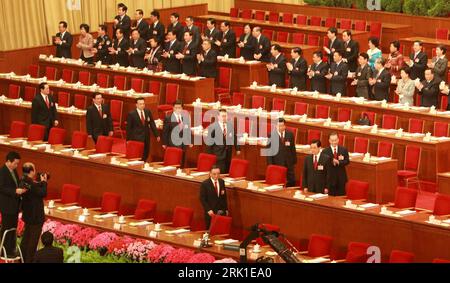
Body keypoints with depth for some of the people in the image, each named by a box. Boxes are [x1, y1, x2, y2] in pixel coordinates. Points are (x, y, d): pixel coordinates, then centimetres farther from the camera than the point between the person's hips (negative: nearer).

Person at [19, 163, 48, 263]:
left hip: (27, 214, 10)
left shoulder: (24, 181, 2)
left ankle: (23, 257, 32)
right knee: (33, 238, 1)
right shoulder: (31, 184, -28)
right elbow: (43, 193, -23)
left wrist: (41, 181, 1)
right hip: (35, 216, -10)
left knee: (26, 236, 22)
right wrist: (44, 182, -11)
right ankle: (29, 259, 8)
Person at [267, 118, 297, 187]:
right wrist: (270, 164, -8)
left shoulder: (290, 134, 4)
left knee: (291, 182, 5)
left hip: (289, 163, 3)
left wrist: (294, 161, 6)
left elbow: (293, 148, 9)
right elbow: (269, 150, -3)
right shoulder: (271, 135, -6)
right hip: (277, 163, -3)